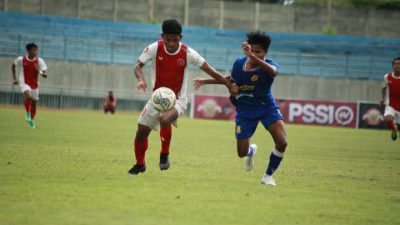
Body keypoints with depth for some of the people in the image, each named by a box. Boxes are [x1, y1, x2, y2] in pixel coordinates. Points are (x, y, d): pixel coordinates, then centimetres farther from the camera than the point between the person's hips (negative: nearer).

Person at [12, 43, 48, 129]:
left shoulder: (39, 61, -9)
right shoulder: (21, 59, -9)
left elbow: (45, 75, -9)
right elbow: (13, 66, 11)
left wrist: (40, 72, -31)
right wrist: (14, 78, 8)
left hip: (34, 84, 3)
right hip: (24, 83, -3)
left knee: (34, 103, 11)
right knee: (28, 96, -31)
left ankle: (31, 120, 31)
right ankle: (27, 113, -7)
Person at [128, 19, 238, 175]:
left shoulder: (188, 53, -16)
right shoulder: (154, 48, -13)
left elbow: (210, 71, -10)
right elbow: (138, 66, -13)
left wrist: (230, 86, -8)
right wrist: (141, 79, -35)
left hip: (177, 99, -3)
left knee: (164, 119, -35)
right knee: (141, 132, 3)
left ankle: (165, 155, -9)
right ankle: (140, 164, 30)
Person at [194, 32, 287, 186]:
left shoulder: (269, 65, -22)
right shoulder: (239, 63, -10)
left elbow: (272, 71, -50)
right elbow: (231, 79, 14)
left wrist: (252, 56, -61)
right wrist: (206, 81, 19)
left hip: (267, 107, -2)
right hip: (245, 110, 2)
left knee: (282, 143, -20)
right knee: (242, 153, 2)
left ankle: (268, 176, 5)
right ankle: (251, 151, 44)